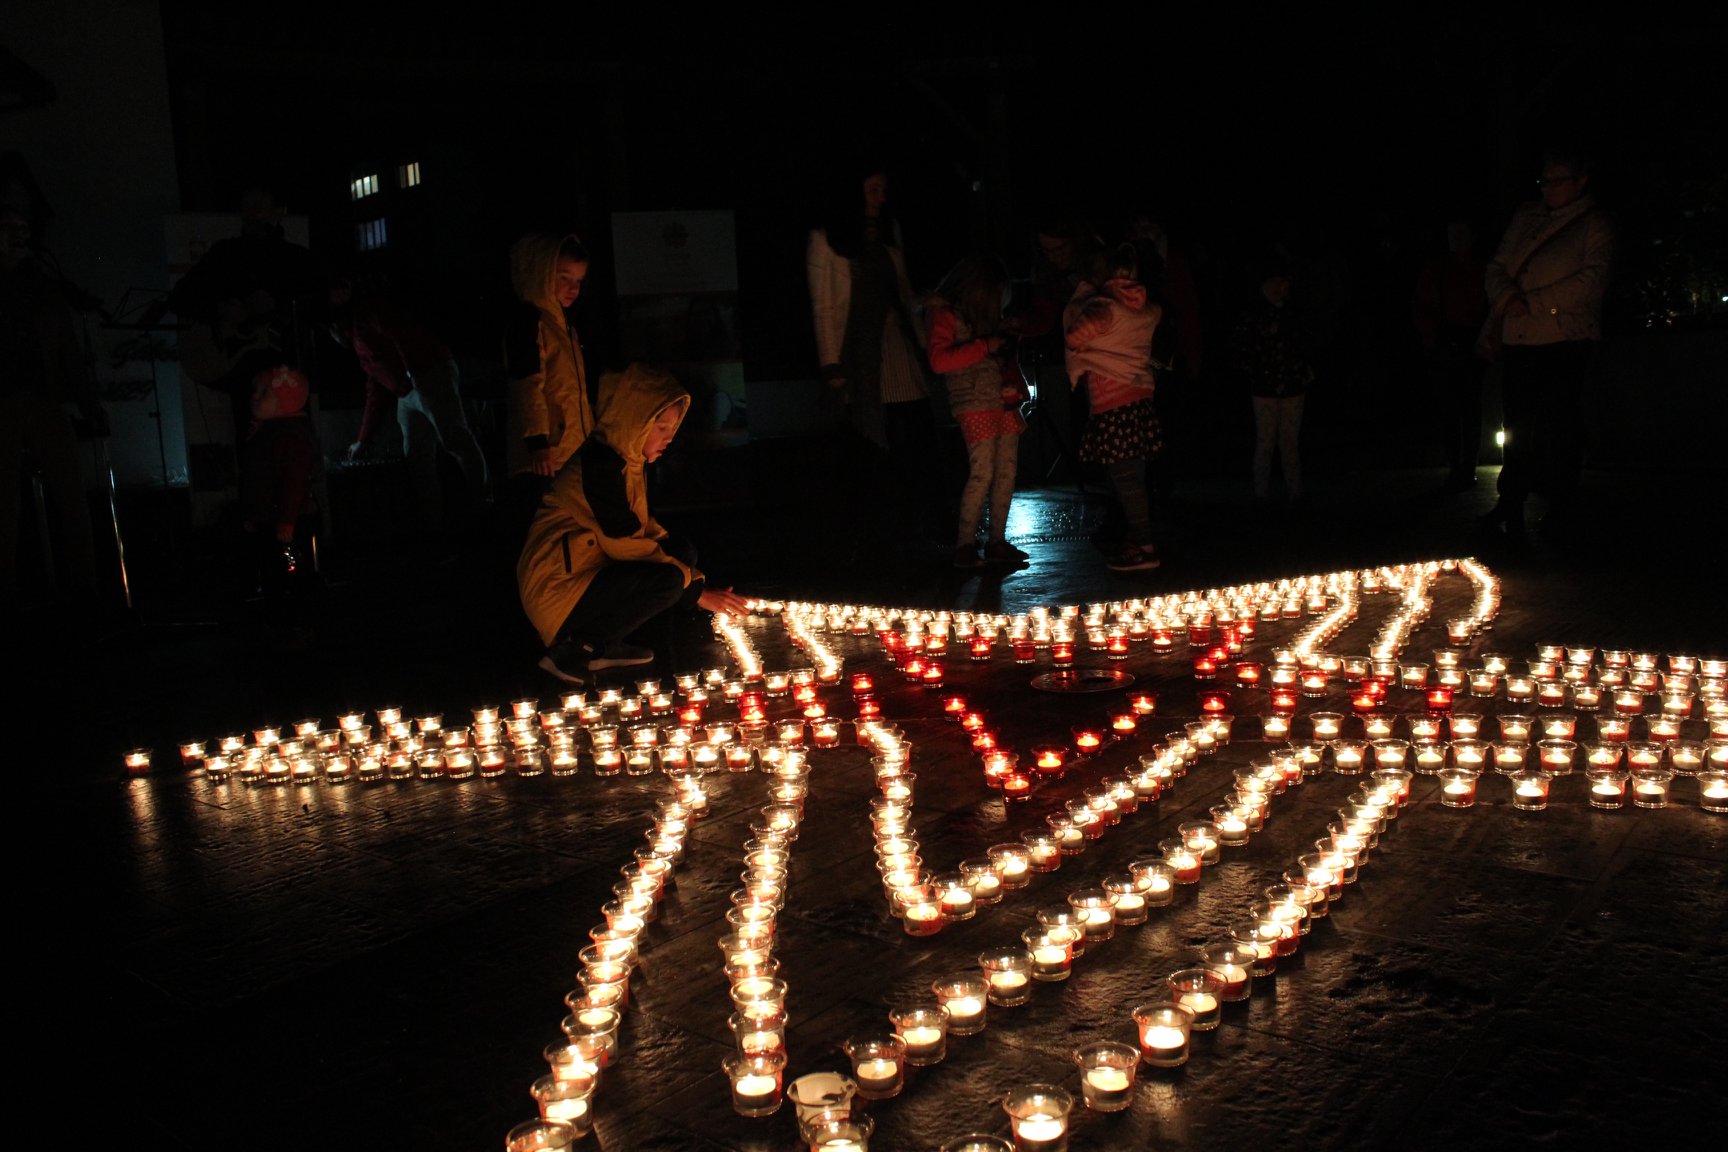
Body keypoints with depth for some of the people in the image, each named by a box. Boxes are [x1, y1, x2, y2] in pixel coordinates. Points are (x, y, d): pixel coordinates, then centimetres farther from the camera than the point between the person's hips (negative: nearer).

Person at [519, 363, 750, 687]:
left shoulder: (628, 459, 9)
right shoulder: (600, 464, -21)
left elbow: (641, 526, 17)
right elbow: (626, 544, -22)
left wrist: (693, 578, 3)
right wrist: (698, 592, -17)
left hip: (592, 570, 10)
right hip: (558, 587, -10)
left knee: (683, 550, 5)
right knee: (669, 579, -27)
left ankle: (605, 646, 3)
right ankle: (572, 651, -13)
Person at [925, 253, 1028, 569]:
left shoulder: (983, 313, 20)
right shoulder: (944, 314, -3)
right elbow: (939, 360, -18)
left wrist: (1005, 331, 15)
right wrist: (985, 346, -17)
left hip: (1004, 399, 8)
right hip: (975, 402, -8)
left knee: (1007, 472, 4)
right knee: (982, 473, -14)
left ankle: (997, 542, 10)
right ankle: (965, 544, -6)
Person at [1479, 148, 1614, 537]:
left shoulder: (1594, 224, 3)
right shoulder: (1524, 217, 18)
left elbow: (1591, 281, -10)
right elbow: (1497, 267, 12)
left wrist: (1533, 302, -14)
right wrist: (1506, 297, -9)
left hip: (1566, 338, -4)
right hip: (1521, 337, 4)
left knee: (1558, 421, -1)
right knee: (1518, 421, 1)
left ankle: (1563, 504, 10)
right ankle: (1511, 504, 5)